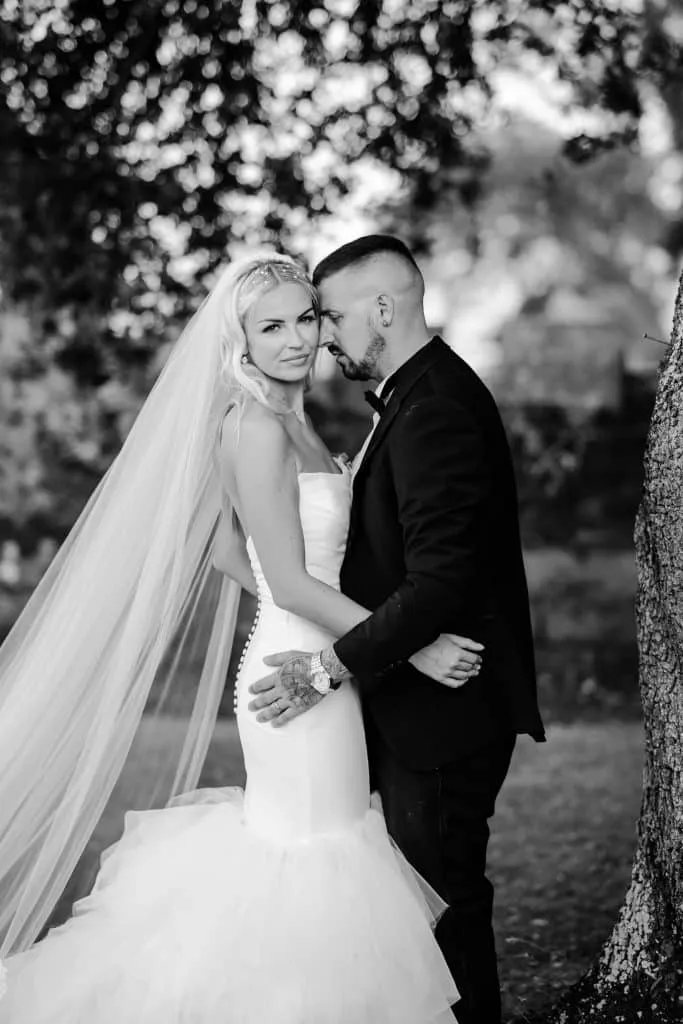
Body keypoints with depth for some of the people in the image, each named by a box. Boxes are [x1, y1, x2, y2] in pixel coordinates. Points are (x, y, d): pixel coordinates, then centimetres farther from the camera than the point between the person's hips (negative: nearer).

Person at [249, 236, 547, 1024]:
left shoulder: (434, 409, -21)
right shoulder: (423, 392, 12)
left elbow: (440, 581, -27)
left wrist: (330, 666, -23)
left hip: (442, 710, -10)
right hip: (415, 700, 10)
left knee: (443, 900, 0)